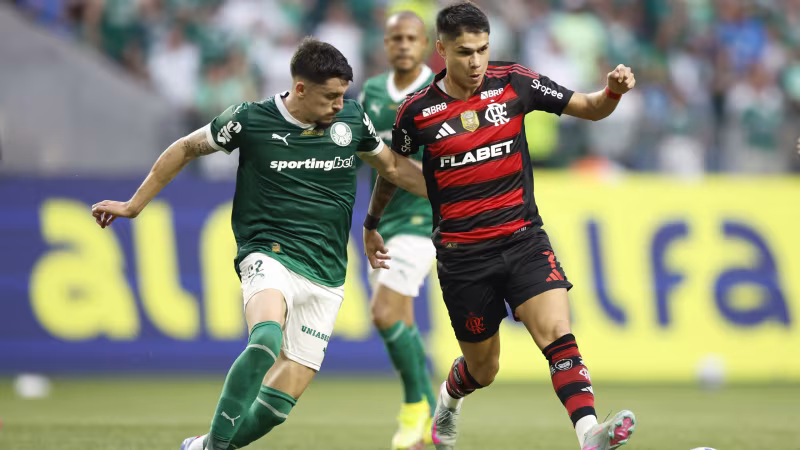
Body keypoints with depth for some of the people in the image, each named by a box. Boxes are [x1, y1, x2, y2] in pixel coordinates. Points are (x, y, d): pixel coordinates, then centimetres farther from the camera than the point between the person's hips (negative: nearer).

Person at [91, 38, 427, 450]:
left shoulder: (352, 119, 3)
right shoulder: (250, 120, -5)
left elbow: (393, 166, 22)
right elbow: (186, 149, 10)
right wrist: (134, 206, 14)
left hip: (325, 277, 4)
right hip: (269, 257, -4)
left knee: (282, 398, -5)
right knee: (267, 338, -36)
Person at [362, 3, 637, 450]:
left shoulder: (515, 82, -2)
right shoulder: (417, 111, -4)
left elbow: (589, 108, 4)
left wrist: (613, 91, -19)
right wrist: (371, 224, 26)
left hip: (523, 239, 1)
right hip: (463, 255, -1)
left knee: (557, 331, -22)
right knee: (483, 370, 10)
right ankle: (448, 403, 45)